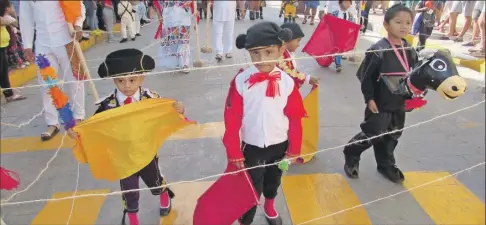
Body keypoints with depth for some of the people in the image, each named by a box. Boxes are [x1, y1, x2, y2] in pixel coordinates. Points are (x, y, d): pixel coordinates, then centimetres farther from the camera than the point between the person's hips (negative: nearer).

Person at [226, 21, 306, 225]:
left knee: (273, 181, 26)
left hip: (279, 146, 3)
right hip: (252, 147, -2)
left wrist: (294, 150, 1)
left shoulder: (287, 83, -14)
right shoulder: (240, 82, -18)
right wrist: (234, 153, -10)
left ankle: (269, 208, 55)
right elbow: (232, 120, -13)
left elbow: (295, 119, -5)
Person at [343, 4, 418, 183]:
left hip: (399, 104, 7)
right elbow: (366, 76, -16)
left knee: (392, 136, 18)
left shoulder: (410, 51, 2)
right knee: (372, 134, -3)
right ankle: (351, 155, 22)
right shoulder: (378, 50, -18)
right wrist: (369, 99, -16)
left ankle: (386, 164, 37)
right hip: (379, 103, -6)